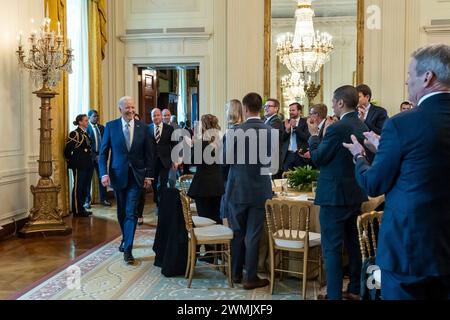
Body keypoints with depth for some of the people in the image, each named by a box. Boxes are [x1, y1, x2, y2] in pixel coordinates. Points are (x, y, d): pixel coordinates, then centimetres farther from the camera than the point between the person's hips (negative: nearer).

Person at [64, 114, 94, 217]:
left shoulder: (86, 134, 14)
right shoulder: (74, 134, -10)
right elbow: (67, 151, -13)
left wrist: (90, 163, 14)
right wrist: (71, 161, -3)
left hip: (87, 165, 8)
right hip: (79, 166, -8)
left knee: (84, 187, 12)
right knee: (78, 187, -2)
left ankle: (81, 208, 21)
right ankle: (77, 210, 4)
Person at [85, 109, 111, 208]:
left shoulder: (102, 128, 11)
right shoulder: (86, 128, -7)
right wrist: (94, 156, -14)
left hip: (101, 155, 5)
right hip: (91, 156, -5)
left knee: (102, 177, 7)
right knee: (88, 178, 3)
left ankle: (103, 199, 18)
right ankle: (87, 201, 11)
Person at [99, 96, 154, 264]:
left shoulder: (142, 127, 0)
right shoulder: (111, 126, -1)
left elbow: (148, 153, 3)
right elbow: (103, 152, 0)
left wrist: (148, 175, -1)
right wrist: (104, 173, -10)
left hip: (136, 175, -1)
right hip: (118, 174, 1)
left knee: (131, 212, -6)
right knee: (121, 212, 15)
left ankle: (128, 249, -1)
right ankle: (126, 238, 38)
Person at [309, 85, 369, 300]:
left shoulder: (337, 129, -20)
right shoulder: (362, 127, 6)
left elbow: (318, 159, -11)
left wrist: (314, 138, 4)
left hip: (335, 194, -9)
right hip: (355, 193, 9)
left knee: (332, 248, 0)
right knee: (352, 243, 18)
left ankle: (334, 295, 6)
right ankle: (355, 289, 29)